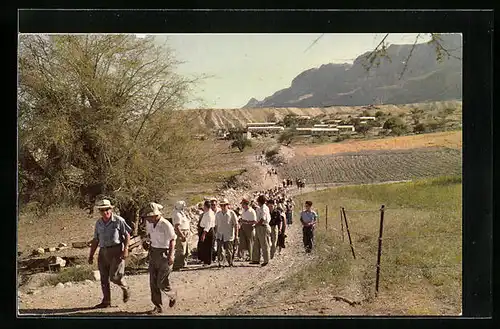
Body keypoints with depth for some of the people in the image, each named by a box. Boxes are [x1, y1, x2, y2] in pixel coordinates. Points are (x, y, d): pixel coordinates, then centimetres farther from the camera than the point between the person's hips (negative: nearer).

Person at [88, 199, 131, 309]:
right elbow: (95, 240, 16)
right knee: (104, 278, 7)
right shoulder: (98, 223, 10)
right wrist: (91, 255, 14)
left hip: (116, 251, -5)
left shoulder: (118, 220, -6)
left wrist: (125, 249, -14)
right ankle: (106, 302, 16)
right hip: (103, 252, 6)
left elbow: (127, 235, -3)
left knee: (114, 276, -12)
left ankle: (125, 289, 18)